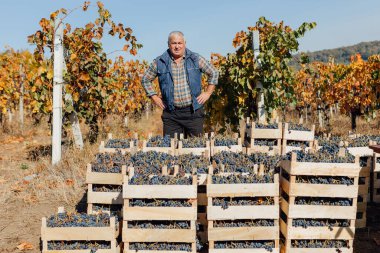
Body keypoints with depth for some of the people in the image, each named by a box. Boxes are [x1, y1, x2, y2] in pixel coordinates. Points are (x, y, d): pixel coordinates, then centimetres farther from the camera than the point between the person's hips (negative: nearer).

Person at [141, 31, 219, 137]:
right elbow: (146, 79, 14)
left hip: (194, 112, 0)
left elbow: (214, 73, 13)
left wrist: (208, 93, 5)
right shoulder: (159, 62, 3)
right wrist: (154, 97, 5)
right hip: (171, 114, 0)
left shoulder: (196, 59, 3)